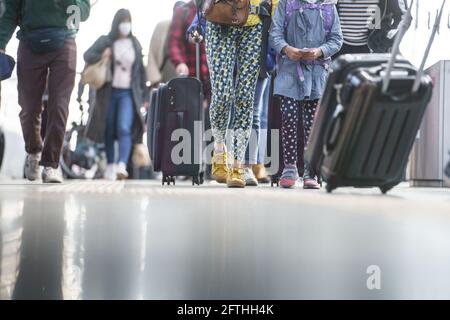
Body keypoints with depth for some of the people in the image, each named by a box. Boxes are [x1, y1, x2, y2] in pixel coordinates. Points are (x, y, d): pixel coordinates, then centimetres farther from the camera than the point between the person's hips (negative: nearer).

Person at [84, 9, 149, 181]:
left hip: (128, 93, 0)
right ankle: (110, 165, 18)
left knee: (125, 129, -17)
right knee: (109, 131, 5)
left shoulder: (135, 44, 10)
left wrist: (145, 95, 13)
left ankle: (122, 165, -28)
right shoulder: (105, 41, 4)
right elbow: (87, 56, -1)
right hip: (109, 92, 0)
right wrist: (101, 57, -22)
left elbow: (141, 70, 14)